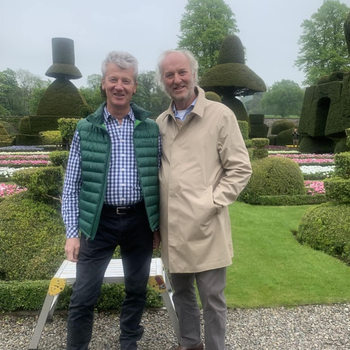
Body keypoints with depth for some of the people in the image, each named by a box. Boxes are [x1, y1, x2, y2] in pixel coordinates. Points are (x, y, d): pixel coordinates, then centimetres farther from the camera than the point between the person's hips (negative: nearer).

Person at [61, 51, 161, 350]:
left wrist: (157, 225, 4)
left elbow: (158, 180, 5)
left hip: (140, 221, 2)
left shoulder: (151, 128, 0)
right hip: (100, 221, -1)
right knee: (83, 297, 4)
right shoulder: (86, 129, -2)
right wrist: (72, 233, -5)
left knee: (137, 290, 16)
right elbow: (72, 185, 0)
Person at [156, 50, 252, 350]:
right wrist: (156, 215, 9)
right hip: (172, 228, 5)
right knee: (181, 292, 20)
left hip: (205, 228, -5)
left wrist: (212, 203, -13)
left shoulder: (220, 115, -6)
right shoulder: (161, 122, 9)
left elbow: (240, 169, -5)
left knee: (212, 299, 7)